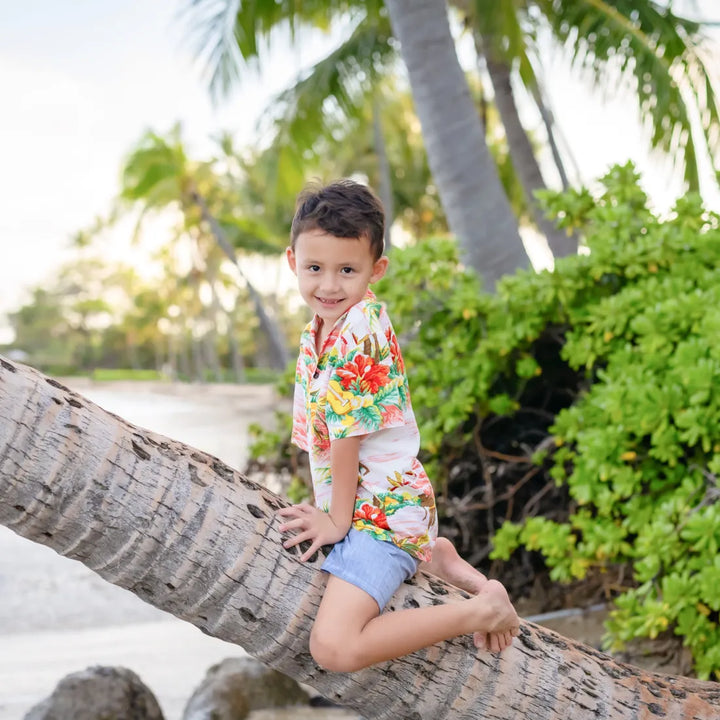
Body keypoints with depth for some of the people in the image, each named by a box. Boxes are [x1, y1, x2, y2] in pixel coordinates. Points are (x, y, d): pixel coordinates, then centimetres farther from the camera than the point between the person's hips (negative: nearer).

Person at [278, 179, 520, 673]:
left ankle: (481, 610, -13)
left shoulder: (354, 341, -23)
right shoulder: (332, 320, 7)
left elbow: (347, 435, -19)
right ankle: (432, 556, 23)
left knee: (335, 647, -26)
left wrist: (338, 520, -11)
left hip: (380, 513, -10)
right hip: (380, 502, 10)